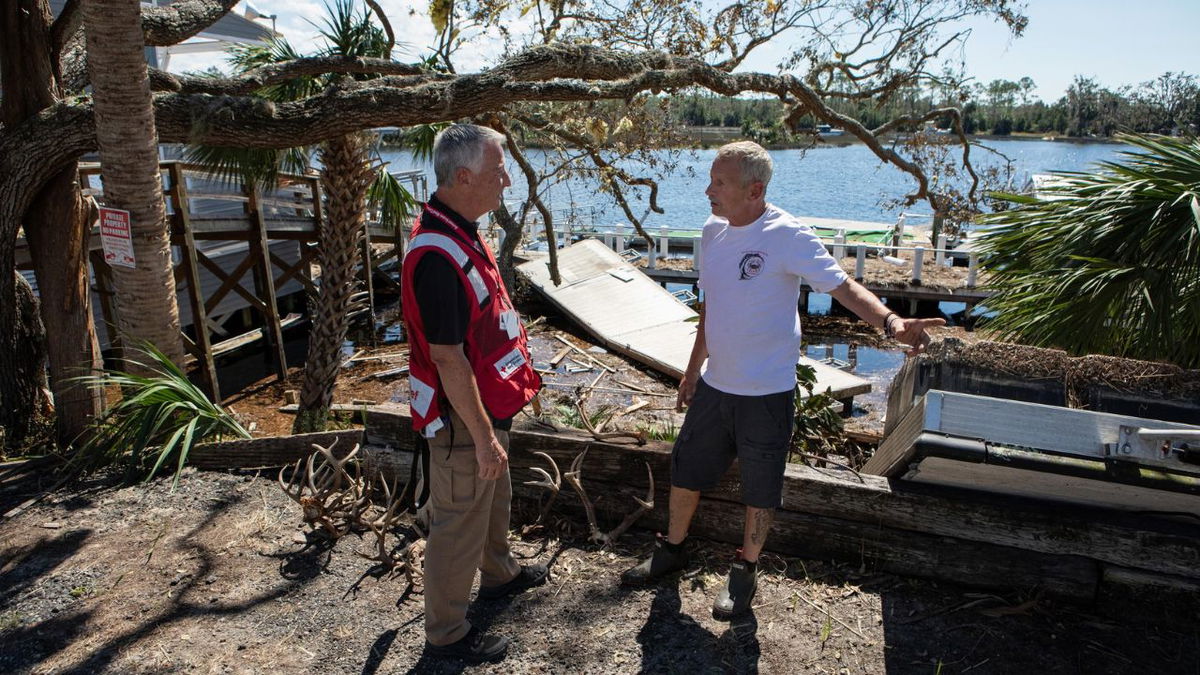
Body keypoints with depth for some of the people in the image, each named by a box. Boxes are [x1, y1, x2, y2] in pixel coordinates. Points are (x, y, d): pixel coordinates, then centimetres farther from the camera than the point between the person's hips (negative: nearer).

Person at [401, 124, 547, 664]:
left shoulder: (461, 233, 3)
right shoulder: (438, 256, -30)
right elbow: (447, 359, -28)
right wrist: (483, 435, -22)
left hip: (487, 404, 10)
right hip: (462, 417, -10)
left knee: (494, 498, 28)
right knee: (460, 523, 7)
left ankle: (499, 574, 52)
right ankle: (445, 634, 27)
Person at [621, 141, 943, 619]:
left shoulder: (787, 236, -18)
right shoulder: (712, 231, 3)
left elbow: (842, 286, -21)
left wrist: (891, 321, -41)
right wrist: (693, 369, 18)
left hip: (766, 391, -6)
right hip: (714, 383, 6)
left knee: (760, 490, 10)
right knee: (685, 471, 17)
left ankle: (745, 572, 32)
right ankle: (672, 550, 40)